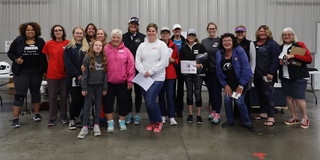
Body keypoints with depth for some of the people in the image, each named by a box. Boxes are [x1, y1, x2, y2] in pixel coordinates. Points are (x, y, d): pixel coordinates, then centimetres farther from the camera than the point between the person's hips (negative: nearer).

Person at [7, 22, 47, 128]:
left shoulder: (40, 42, 5)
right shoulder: (18, 41, 2)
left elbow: (45, 56, 5)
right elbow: (10, 53, 8)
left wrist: (45, 70, -2)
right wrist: (16, 59, -13)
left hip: (36, 72, 2)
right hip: (21, 72, -2)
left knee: (36, 92, 13)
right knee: (20, 95, -3)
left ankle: (36, 114, 27)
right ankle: (15, 119, 1)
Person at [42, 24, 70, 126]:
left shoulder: (68, 43, -2)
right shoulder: (48, 44, 0)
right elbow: (48, 58, 12)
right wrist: (52, 66, 4)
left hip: (64, 73, 0)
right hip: (52, 74, 0)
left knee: (64, 96, 9)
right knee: (52, 96, 6)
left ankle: (63, 116, 24)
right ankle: (52, 118, 17)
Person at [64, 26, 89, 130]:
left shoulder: (87, 47, 10)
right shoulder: (69, 48, 5)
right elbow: (68, 63, -3)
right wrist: (77, 74, -12)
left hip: (84, 78, 2)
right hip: (73, 78, -2)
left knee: (82, 98, 3)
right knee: (75, 98, -4)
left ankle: (77, 117, 24)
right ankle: (72, 120, 14)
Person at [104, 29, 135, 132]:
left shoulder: (126, 50, 3)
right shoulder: (105, 49, 1)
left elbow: (131, 65, 1)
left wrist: (130, 81, -2)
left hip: (122, 82, 1)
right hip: (108, 82, 0)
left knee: (123, 102, 8)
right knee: (108, 102, 5)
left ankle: (122, 122, 25)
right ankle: (110, 123, 19)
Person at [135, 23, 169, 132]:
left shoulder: (162, 45, -1)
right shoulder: (142, 46, 12)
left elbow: (163, 61, -11)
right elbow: (137, 61, 5)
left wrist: (150, 72, -13)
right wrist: (144, 72, -11)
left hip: (157, 78, -5)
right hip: (143, 78, 5)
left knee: (150, 101, -14)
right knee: (147, 102, 10)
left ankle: (158, 121, 9)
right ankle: (152, 122, 28)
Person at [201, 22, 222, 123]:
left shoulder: (220, 41, 0)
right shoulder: (203, 42, 12)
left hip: (218, 71, -4)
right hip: (207, 71, 4)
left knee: (217, 91, -5)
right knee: (211, 91, 12)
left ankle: (217, 114, 0)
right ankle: (213, 110, 25)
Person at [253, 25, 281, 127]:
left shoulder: (272, 44, -4)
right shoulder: (254, 44, 15)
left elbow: (275, 60, -11)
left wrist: (271, 72, -18)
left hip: (267, 76, -6)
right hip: (257, 75, 7)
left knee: (267, 95, -7)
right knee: (260, 94, 13)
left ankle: (271, 117, -2)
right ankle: (263, 112, 27)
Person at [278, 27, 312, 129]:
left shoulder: (299, 45, -3)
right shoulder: (280, 47, 12)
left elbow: (309, 59, -12)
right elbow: (277, 60, 26)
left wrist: (293, 56, -20)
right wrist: (279, 62, 2)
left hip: (298, 76, -5)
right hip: (285, 76, 5)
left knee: (299, 98, -6)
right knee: (288, 97, 6)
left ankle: (305, 119, 12)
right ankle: (294, 118, 19)